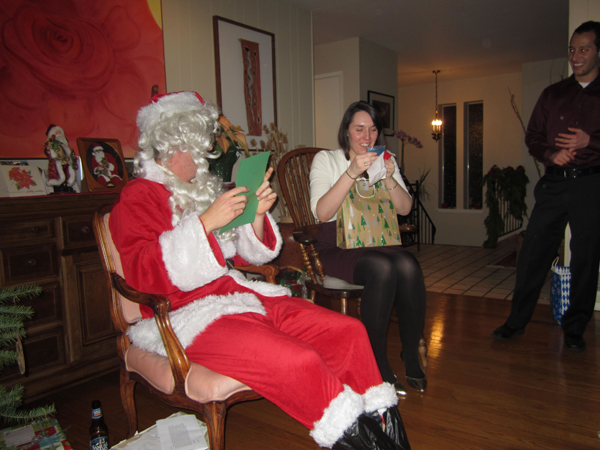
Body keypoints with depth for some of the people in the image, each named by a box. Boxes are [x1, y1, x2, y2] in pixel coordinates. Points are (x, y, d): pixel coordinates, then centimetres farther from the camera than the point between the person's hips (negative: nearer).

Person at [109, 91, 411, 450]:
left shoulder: (205, 188, 20)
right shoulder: (138, 197, 0)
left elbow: (247, 255, 19)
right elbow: (144, 274, -17)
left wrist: (257, 215, -1)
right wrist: (205, 223, -24)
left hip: (238, 292, 7)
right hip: (187, 313, -7)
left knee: (349, 331, -10)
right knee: (297, 361, -31)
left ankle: (382, 421, -2)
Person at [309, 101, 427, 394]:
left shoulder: (386, 161, 16)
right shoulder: (326, 160, 1)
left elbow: (405, 209, 3)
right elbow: (322, 213, -15)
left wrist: (389, 178, -14)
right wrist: (352, 173, -23)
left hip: (378, 242, 4)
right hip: (337, 245, -4)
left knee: (408, 266, -29)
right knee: (381, 268, -34)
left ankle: (412, 359, -14)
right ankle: (378, 366, -20)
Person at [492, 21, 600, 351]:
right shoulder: (553, 94, 15)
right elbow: (533, 137, 13)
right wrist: (551, 155, -6)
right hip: (554, 184, 2)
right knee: (533, 252, 0)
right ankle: (517, 320, 12)